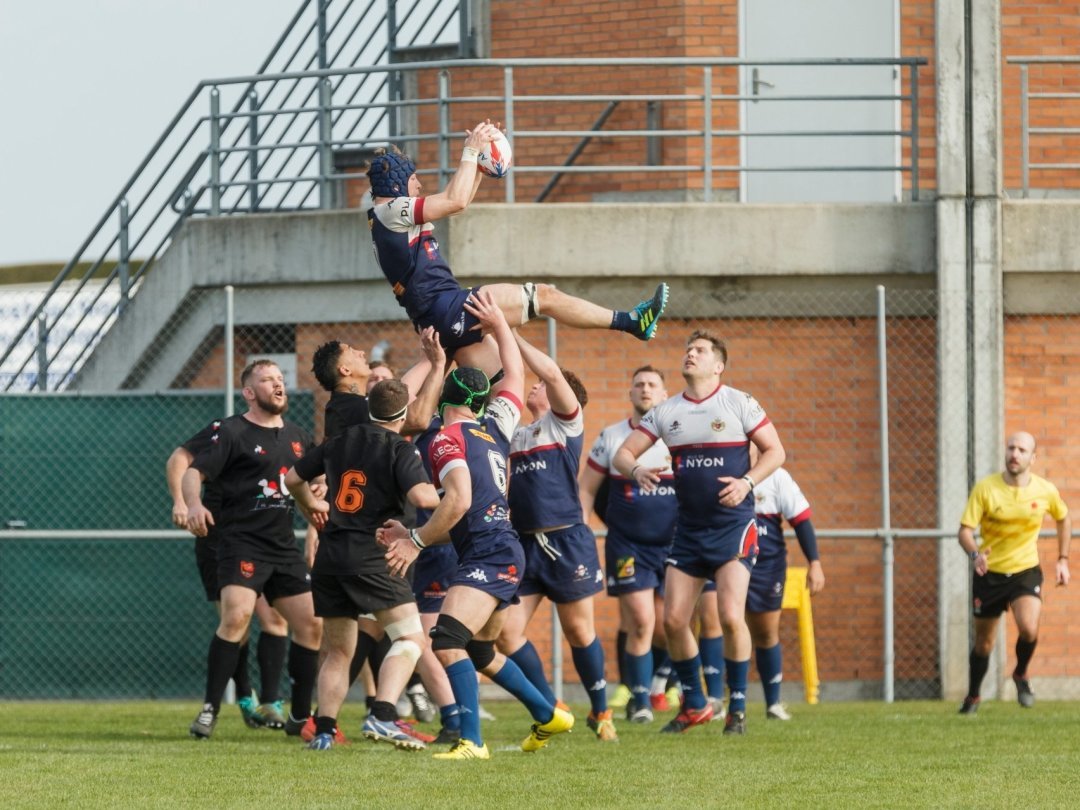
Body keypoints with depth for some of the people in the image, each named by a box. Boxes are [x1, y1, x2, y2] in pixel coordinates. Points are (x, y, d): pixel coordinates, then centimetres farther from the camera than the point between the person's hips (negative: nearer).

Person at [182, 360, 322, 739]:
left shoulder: (297, 437, 15)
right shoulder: (233, 433, -5)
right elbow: (193, 472, -12)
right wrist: (194, 504, -31)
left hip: (284, 547, 7)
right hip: (241, 541, -7)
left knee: (311, 624, 5)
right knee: (237, 616, -25)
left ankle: (300, 716, 17)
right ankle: (210, 709, -19)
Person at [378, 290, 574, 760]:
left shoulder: (447, 439, -8)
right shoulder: (495, 427, 14)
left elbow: (459, 500, -20)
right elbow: (514, 374, 29)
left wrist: (416, 541, -12)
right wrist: (499, 324, 36)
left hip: (487, 556, -9)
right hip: (505, 552, 9)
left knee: (447, 640, -21)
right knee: (479, 651, 25)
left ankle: (472, 742, -32)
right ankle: (548, 716, 37)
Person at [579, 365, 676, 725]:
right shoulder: (610, 438, 3)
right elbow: (586, 489, 8)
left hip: (673, 544, 1)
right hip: (627, 544, -1)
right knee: (641, 622, -11)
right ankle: (640, 700, -2)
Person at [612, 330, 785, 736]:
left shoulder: (739, 404, -3)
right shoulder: (665, 412, 8)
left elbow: (775, 450, 0)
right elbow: (623, 453, 9)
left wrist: (747, 481, -16)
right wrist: (636, 469, -14)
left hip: (733, 525, -4)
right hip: (688, 530, 5)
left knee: (731, 617, -16)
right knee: (673, 620, -1)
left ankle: (737, 707, -1)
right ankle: (694, 705, 18)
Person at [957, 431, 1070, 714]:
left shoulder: (1045, 491, -6)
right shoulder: (985, 488, -12)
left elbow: (1063, 519, 15)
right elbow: (965, 530, -15)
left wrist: (1062, 560, 11)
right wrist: (975, 555, -35)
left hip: (1026, 571, 0)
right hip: (990, 573, 0)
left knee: (1029, 629, -25)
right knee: (984, 641, 9)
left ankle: (1021, 674, 7)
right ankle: (972, 698, 32)